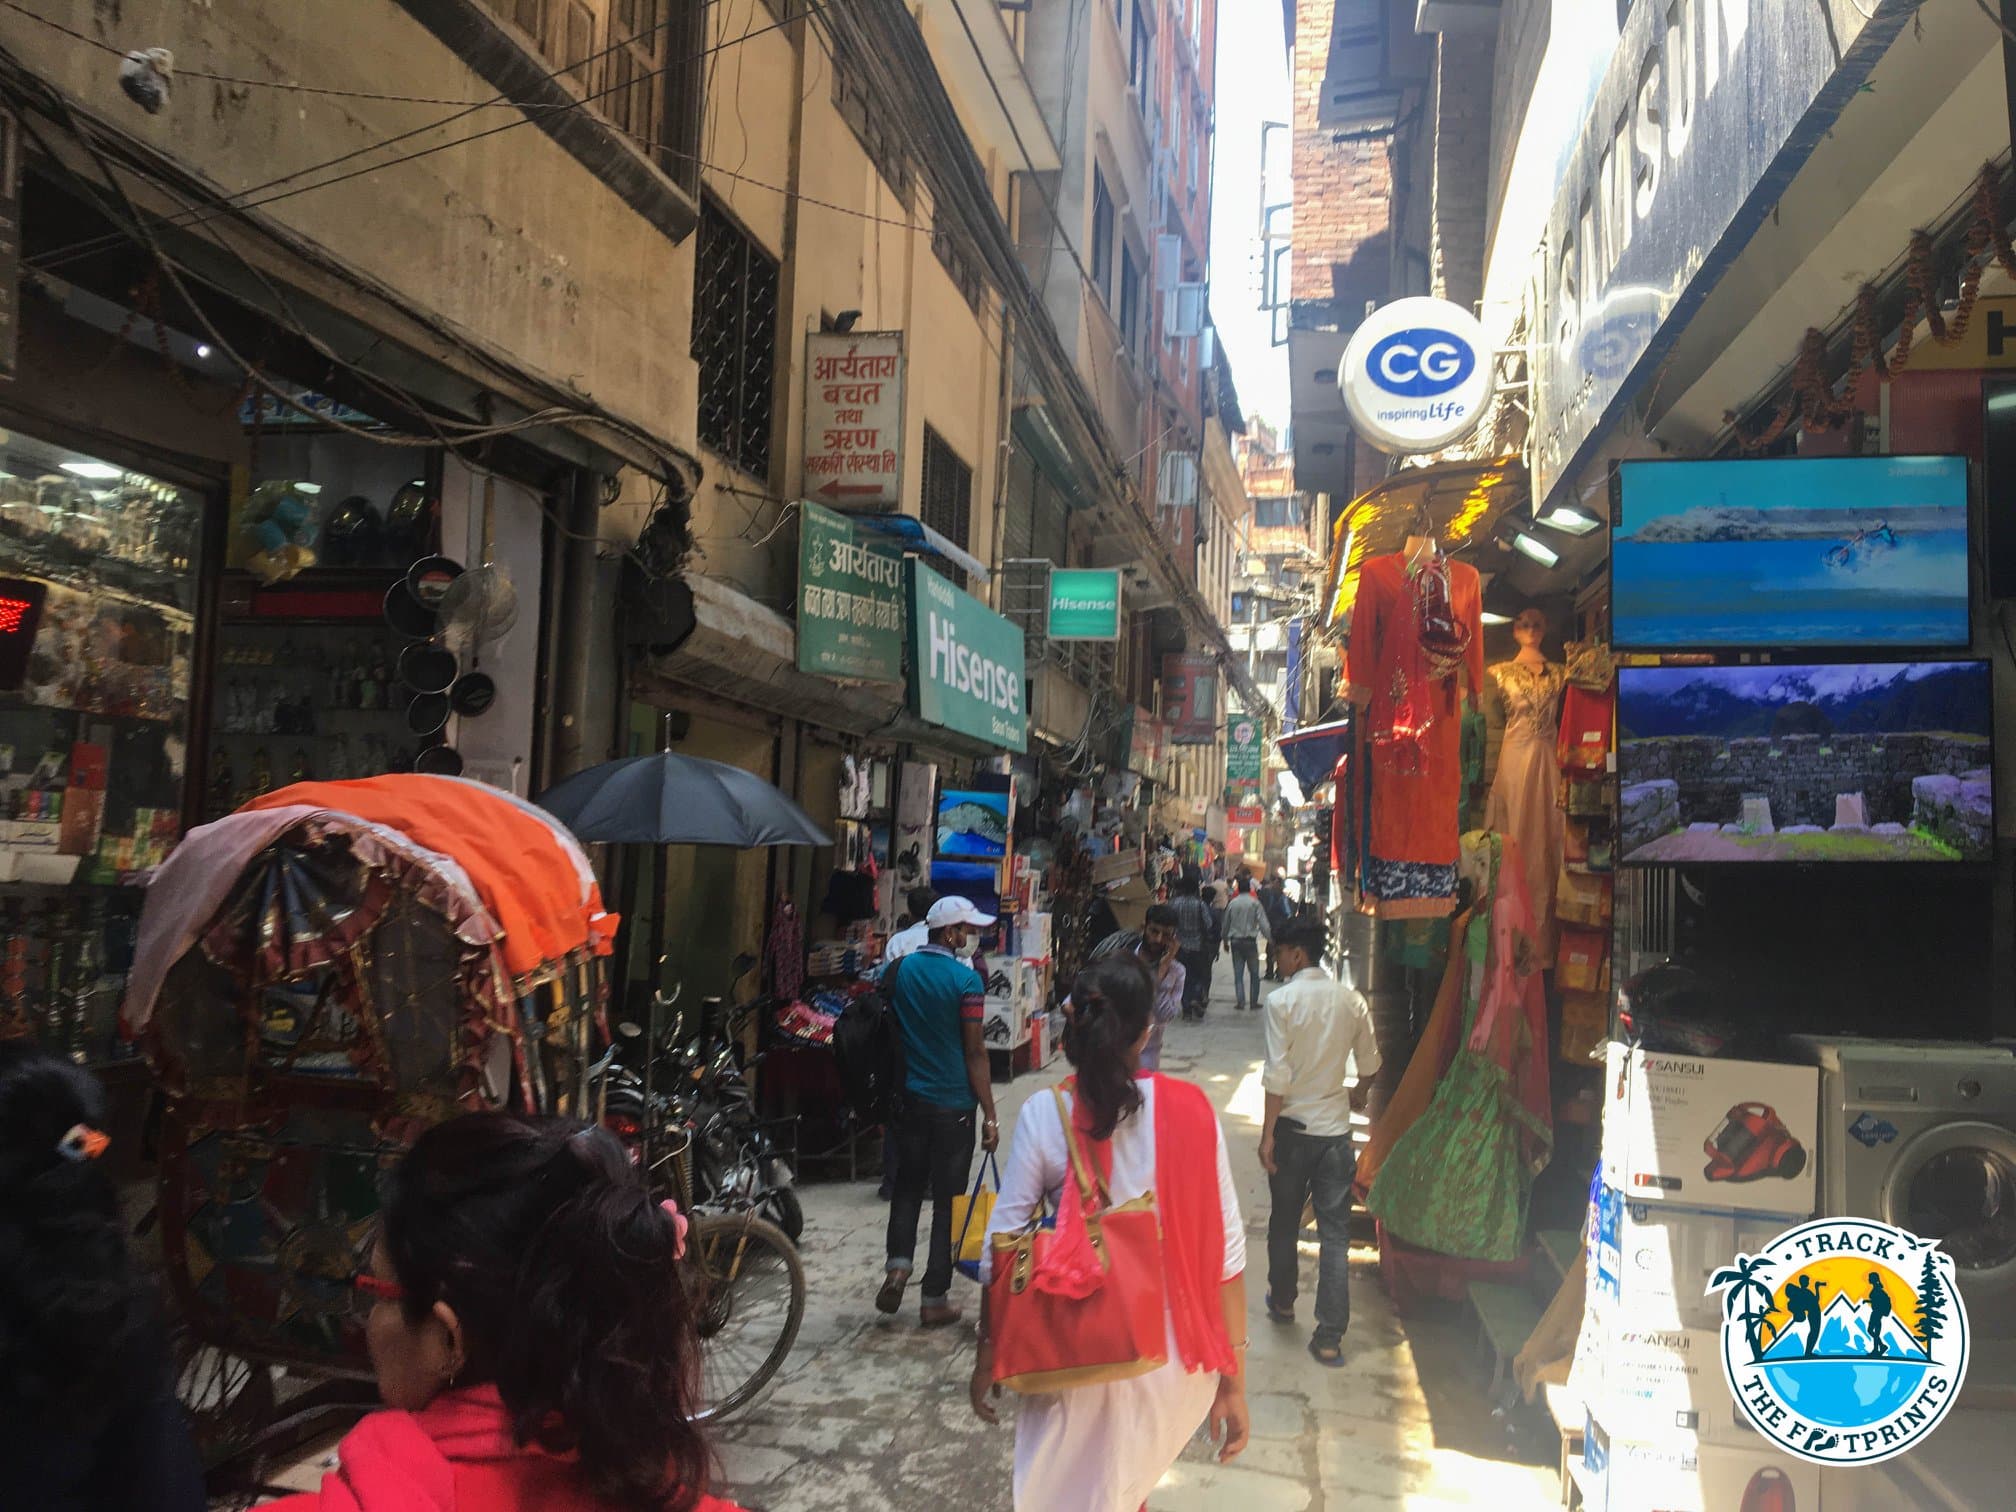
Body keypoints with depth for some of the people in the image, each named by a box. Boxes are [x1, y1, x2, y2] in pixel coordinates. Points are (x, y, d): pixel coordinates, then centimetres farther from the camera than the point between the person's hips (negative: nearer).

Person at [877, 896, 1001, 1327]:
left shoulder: (896, 970, 1)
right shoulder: (966, 979, -14)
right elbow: (975, 1052, -13)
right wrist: (989, 1116, -7)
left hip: (907, 1098, 4)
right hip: (953, 1105, -4)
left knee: (908, 1185, 20)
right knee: (948, 1198, 6)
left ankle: (898, 1264, 1)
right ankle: (935, 1299, 12)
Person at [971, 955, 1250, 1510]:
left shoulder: (1044, 1116, -11)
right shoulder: (1191, 1110, -9)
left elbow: (1002, 1248, -7)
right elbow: (1226, 1251, -7)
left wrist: (987, 1355, 6)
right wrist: (1233, 1378, 1)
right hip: (1175, 1357, 2)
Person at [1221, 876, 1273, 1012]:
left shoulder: (1232, 903, 3)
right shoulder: (1255, 903, -6)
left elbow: (1226, 923, 10)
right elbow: (1263, 923, -11)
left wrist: (1225, 941, 21)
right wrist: (1270, 939, -4)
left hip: (1235, 941, 2)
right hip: (1250, 941, -2)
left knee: (1238, 974, 5)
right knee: (1254, 973, 9)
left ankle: (1240, 1002, 0)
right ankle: (1253, 1002, 8)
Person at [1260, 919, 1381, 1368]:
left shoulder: (1282, 1000, -13)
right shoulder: (1351, 1000, -1)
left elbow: (1277, 1074, -16)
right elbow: (1369, 1061, 10)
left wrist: (1267, 1133, -10)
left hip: (1293, 1127, -2)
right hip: (1336, 1128, 2)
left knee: (1284, 1221, 18)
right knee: (1335, 1234, 4)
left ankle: (1282, 1301, 37)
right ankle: (1330, 1337, 4)